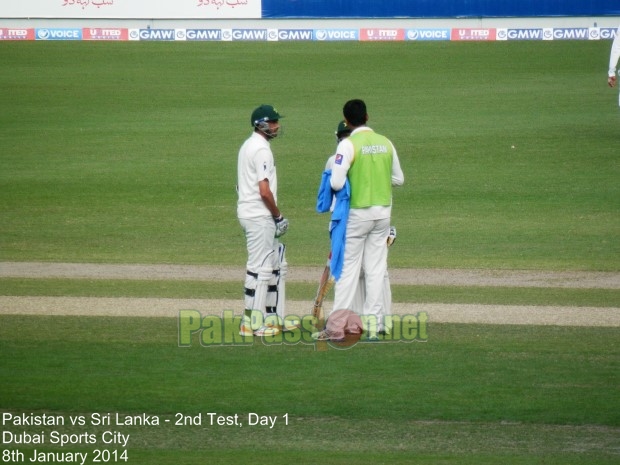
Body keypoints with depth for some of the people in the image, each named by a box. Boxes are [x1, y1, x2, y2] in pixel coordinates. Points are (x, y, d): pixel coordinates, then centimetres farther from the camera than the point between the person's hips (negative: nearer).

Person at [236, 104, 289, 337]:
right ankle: (252, 323, -2)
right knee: (260, 267, -5)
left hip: (249, 212, 10)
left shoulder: (248, 145, 15)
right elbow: (264, 190, -22)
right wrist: (278, 216, -10)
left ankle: (274, 317, 22)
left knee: (277, 264, 17)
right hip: (259, 216, -10)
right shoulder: (262, 149, -17)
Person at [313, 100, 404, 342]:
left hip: (357, 212, -5)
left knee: (348, 267, -2)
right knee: (376, 268, 9)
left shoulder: (348, 144, -13)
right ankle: (373, 323, 8)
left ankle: (337, 326, -5)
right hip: (383, 211, 5)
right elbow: (398, 179, 13)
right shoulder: (386, 143, 4)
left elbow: (336, 183, -18)